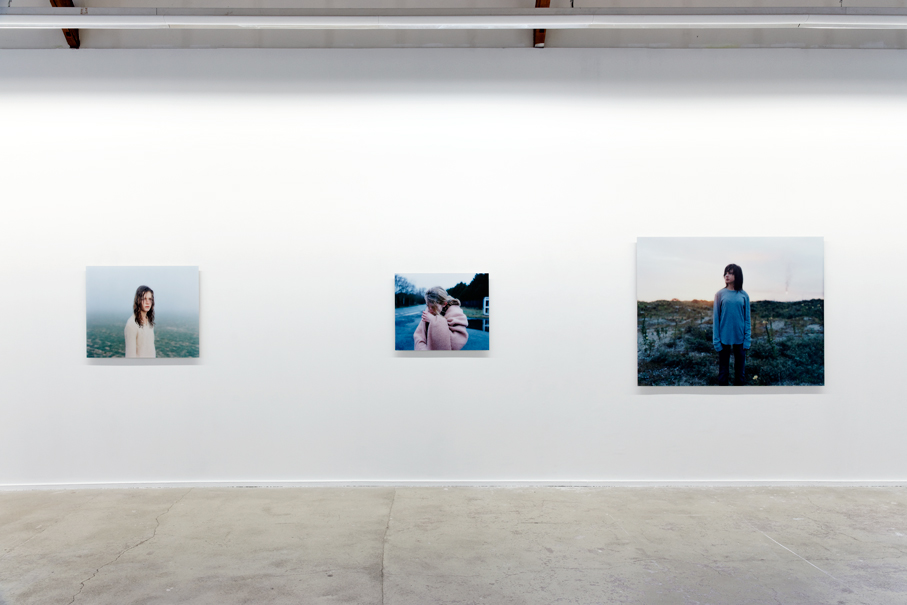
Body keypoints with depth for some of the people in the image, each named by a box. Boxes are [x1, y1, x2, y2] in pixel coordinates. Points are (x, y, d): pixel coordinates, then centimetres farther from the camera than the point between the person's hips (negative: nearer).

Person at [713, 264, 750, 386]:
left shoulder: (744, 295, 1)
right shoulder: (720, 294, -2)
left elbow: (747, 319, 4)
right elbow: (716, 318, -1)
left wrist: (747, 339, -3)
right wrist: (716, 340, -6)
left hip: (740, 338, 1)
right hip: (724, 338, -1)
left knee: (740, 366, 10)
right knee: (723, 365, 7)